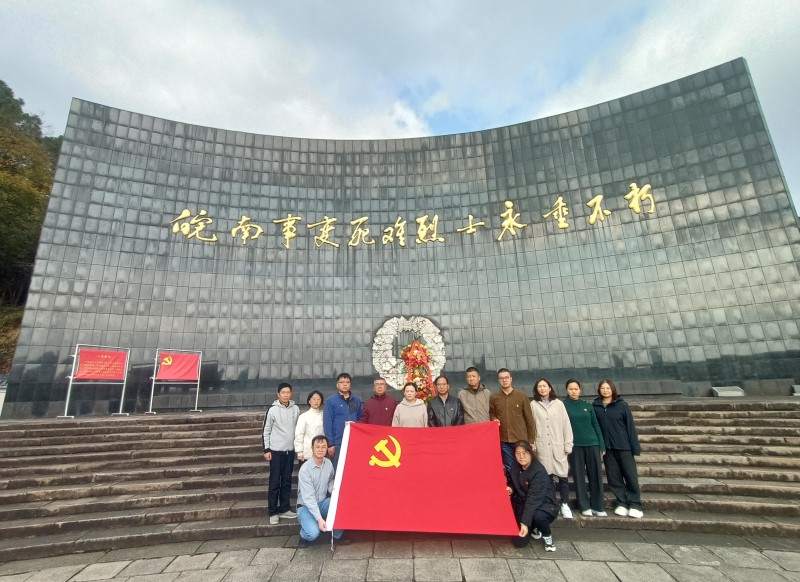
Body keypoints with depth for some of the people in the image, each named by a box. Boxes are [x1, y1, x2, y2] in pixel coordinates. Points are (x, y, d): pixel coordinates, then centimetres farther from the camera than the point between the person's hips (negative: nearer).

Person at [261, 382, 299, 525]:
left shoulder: (295, 409, 1)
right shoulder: (273, 410, -8)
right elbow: (266, 431, -4)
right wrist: (266, 450, -7)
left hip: (290, 450, 3)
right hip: (276, 450, -3)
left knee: (287, 481, 11)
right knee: (275, 482, 3)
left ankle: (284, 509, 22)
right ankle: (273, 512, 14)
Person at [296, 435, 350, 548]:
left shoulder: (328, 463, -7)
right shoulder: (305, 469, -25)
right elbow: (309, 498, -27)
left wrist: (333, 489, -11)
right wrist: (319, 518, -34)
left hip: (323, 503, 5)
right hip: (306, 506, -5)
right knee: (313, 533, -30)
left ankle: (337, 535, 1)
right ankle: (304, 536, 8)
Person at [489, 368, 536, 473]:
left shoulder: (522, 396, 0)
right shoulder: (494, 398, 3)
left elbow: (529, 419, 1)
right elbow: (492, 415, 15)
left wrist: (532, 440, 0)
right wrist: (494, 420, -7)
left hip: (521, 440, -1)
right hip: (504, 441, 1)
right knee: (510, 469, 10)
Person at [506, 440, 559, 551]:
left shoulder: (539, 471, -26)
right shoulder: (514, 467, -6)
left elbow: (534, 498, -32)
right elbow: (513, 484, 13)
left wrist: (525, 522, -39)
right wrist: (510, 489, -12)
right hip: (523, 505, 5)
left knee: (538, 516, -39)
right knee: (519, 542, -9)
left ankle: (547, 536, -3)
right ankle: (534, 528, 25)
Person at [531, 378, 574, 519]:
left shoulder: (558, 404, 3)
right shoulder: (533, 405, 2)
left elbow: (566, 425, 3)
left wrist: (568, 445, -1)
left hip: (558, 447, 1)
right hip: (542, 448, 0)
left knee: (562, 476, 3)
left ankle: (565, 505, 19)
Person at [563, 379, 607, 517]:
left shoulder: (587, 406, 7)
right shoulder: (563, 406, -2)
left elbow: (596, 425, 10)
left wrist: (602, 445, 7)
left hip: (592, 444, 3)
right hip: (574, 445, -2)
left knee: (595, 475, 6)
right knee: (579, 476, 4)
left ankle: (598, 506, 18)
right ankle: (584, 506, 16)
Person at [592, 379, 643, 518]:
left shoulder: (622, 405, -3)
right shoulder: (595, 406, 1)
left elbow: (630, 426, -3)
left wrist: (635, 447, -7)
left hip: (623, 446, -2)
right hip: (607, 447, 2)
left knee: (631, 476, 4)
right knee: (614, 478, 7)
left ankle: (635, 505, 18)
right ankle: (622, 504, 21)